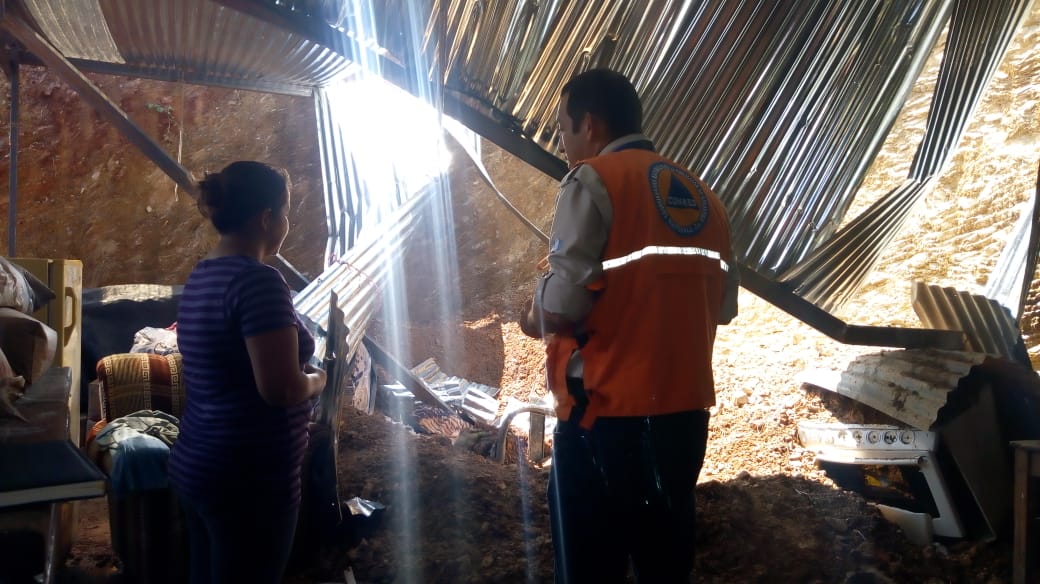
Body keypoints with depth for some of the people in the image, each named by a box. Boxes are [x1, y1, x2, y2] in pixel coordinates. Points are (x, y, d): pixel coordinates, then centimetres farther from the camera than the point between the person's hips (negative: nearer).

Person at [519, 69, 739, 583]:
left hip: (607, 413, -7)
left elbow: (564, 304, -18)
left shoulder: (593, 180, -8)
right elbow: (723, 305, 17)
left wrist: (533, 319, 2)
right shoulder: (702, 195, 13)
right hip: (685, 411, 7)